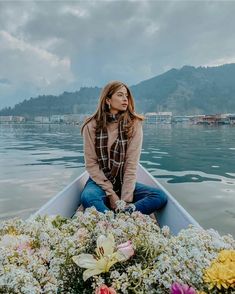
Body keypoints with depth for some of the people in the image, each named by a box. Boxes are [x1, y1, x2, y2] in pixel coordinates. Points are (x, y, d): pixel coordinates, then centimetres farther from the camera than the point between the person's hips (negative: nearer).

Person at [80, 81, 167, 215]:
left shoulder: (134, 124, -5)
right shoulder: (92, 126, -5)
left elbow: (132, 164, -10)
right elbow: (91, 163, -6)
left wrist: (125, 199, -18)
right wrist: (110, 192, -14)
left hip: (124, 182, 2)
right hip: (100, 181, -1)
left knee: (161, 196, -22)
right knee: (88, 197, -35)